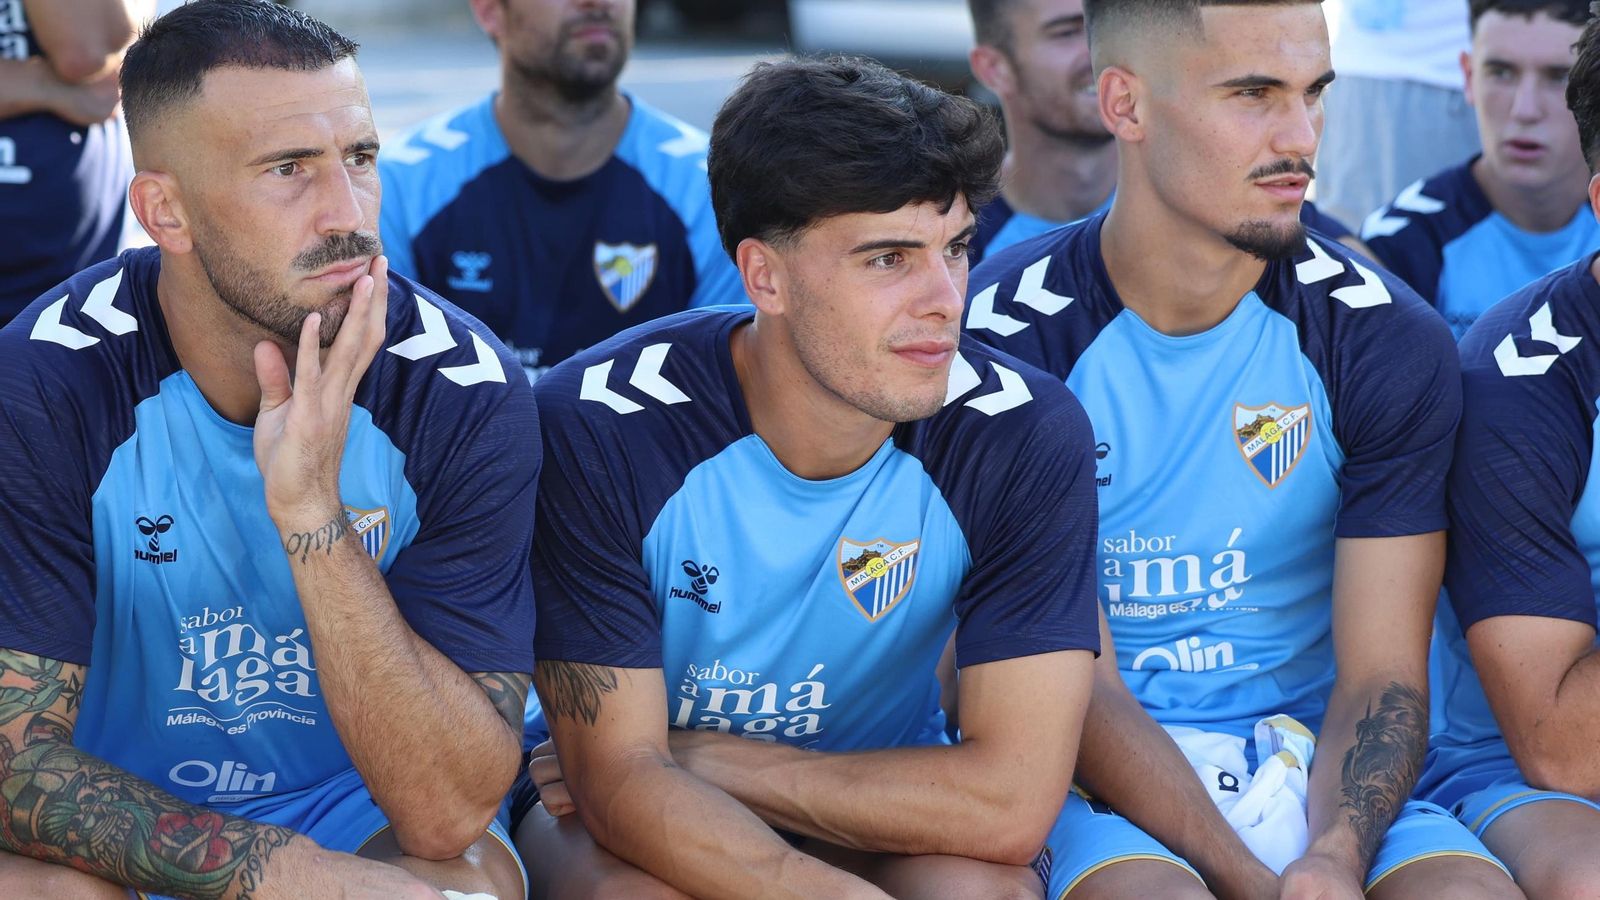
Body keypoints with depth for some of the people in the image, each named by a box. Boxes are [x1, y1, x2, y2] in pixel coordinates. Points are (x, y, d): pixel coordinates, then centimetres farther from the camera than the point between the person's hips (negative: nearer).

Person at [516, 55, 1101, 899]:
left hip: (882, 807, 1)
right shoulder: (597, 428, -23)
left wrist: (705, 759, -21)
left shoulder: (1023, 439, -19)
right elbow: (619, 776, -23)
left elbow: (1011, 803, -23)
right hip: (652, 826, -1)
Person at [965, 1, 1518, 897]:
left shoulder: (1393, 343, -1)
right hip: (1088, 778, -2)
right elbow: (1077, 685, -11)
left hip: (1305, 757, 2)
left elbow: (1381, 679, -3)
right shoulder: (1004, 341, -9)